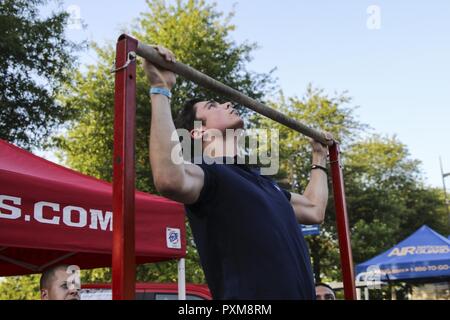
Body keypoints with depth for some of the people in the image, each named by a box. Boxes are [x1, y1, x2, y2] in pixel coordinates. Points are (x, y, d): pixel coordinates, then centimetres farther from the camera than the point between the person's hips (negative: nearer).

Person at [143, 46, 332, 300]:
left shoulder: (262, 180, 18)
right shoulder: (207, 172, -8)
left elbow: (314, 209, 28)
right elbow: (170, 179, -32)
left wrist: (320, 159, 38)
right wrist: (161, 90, -27)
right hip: (250, 292, -9)